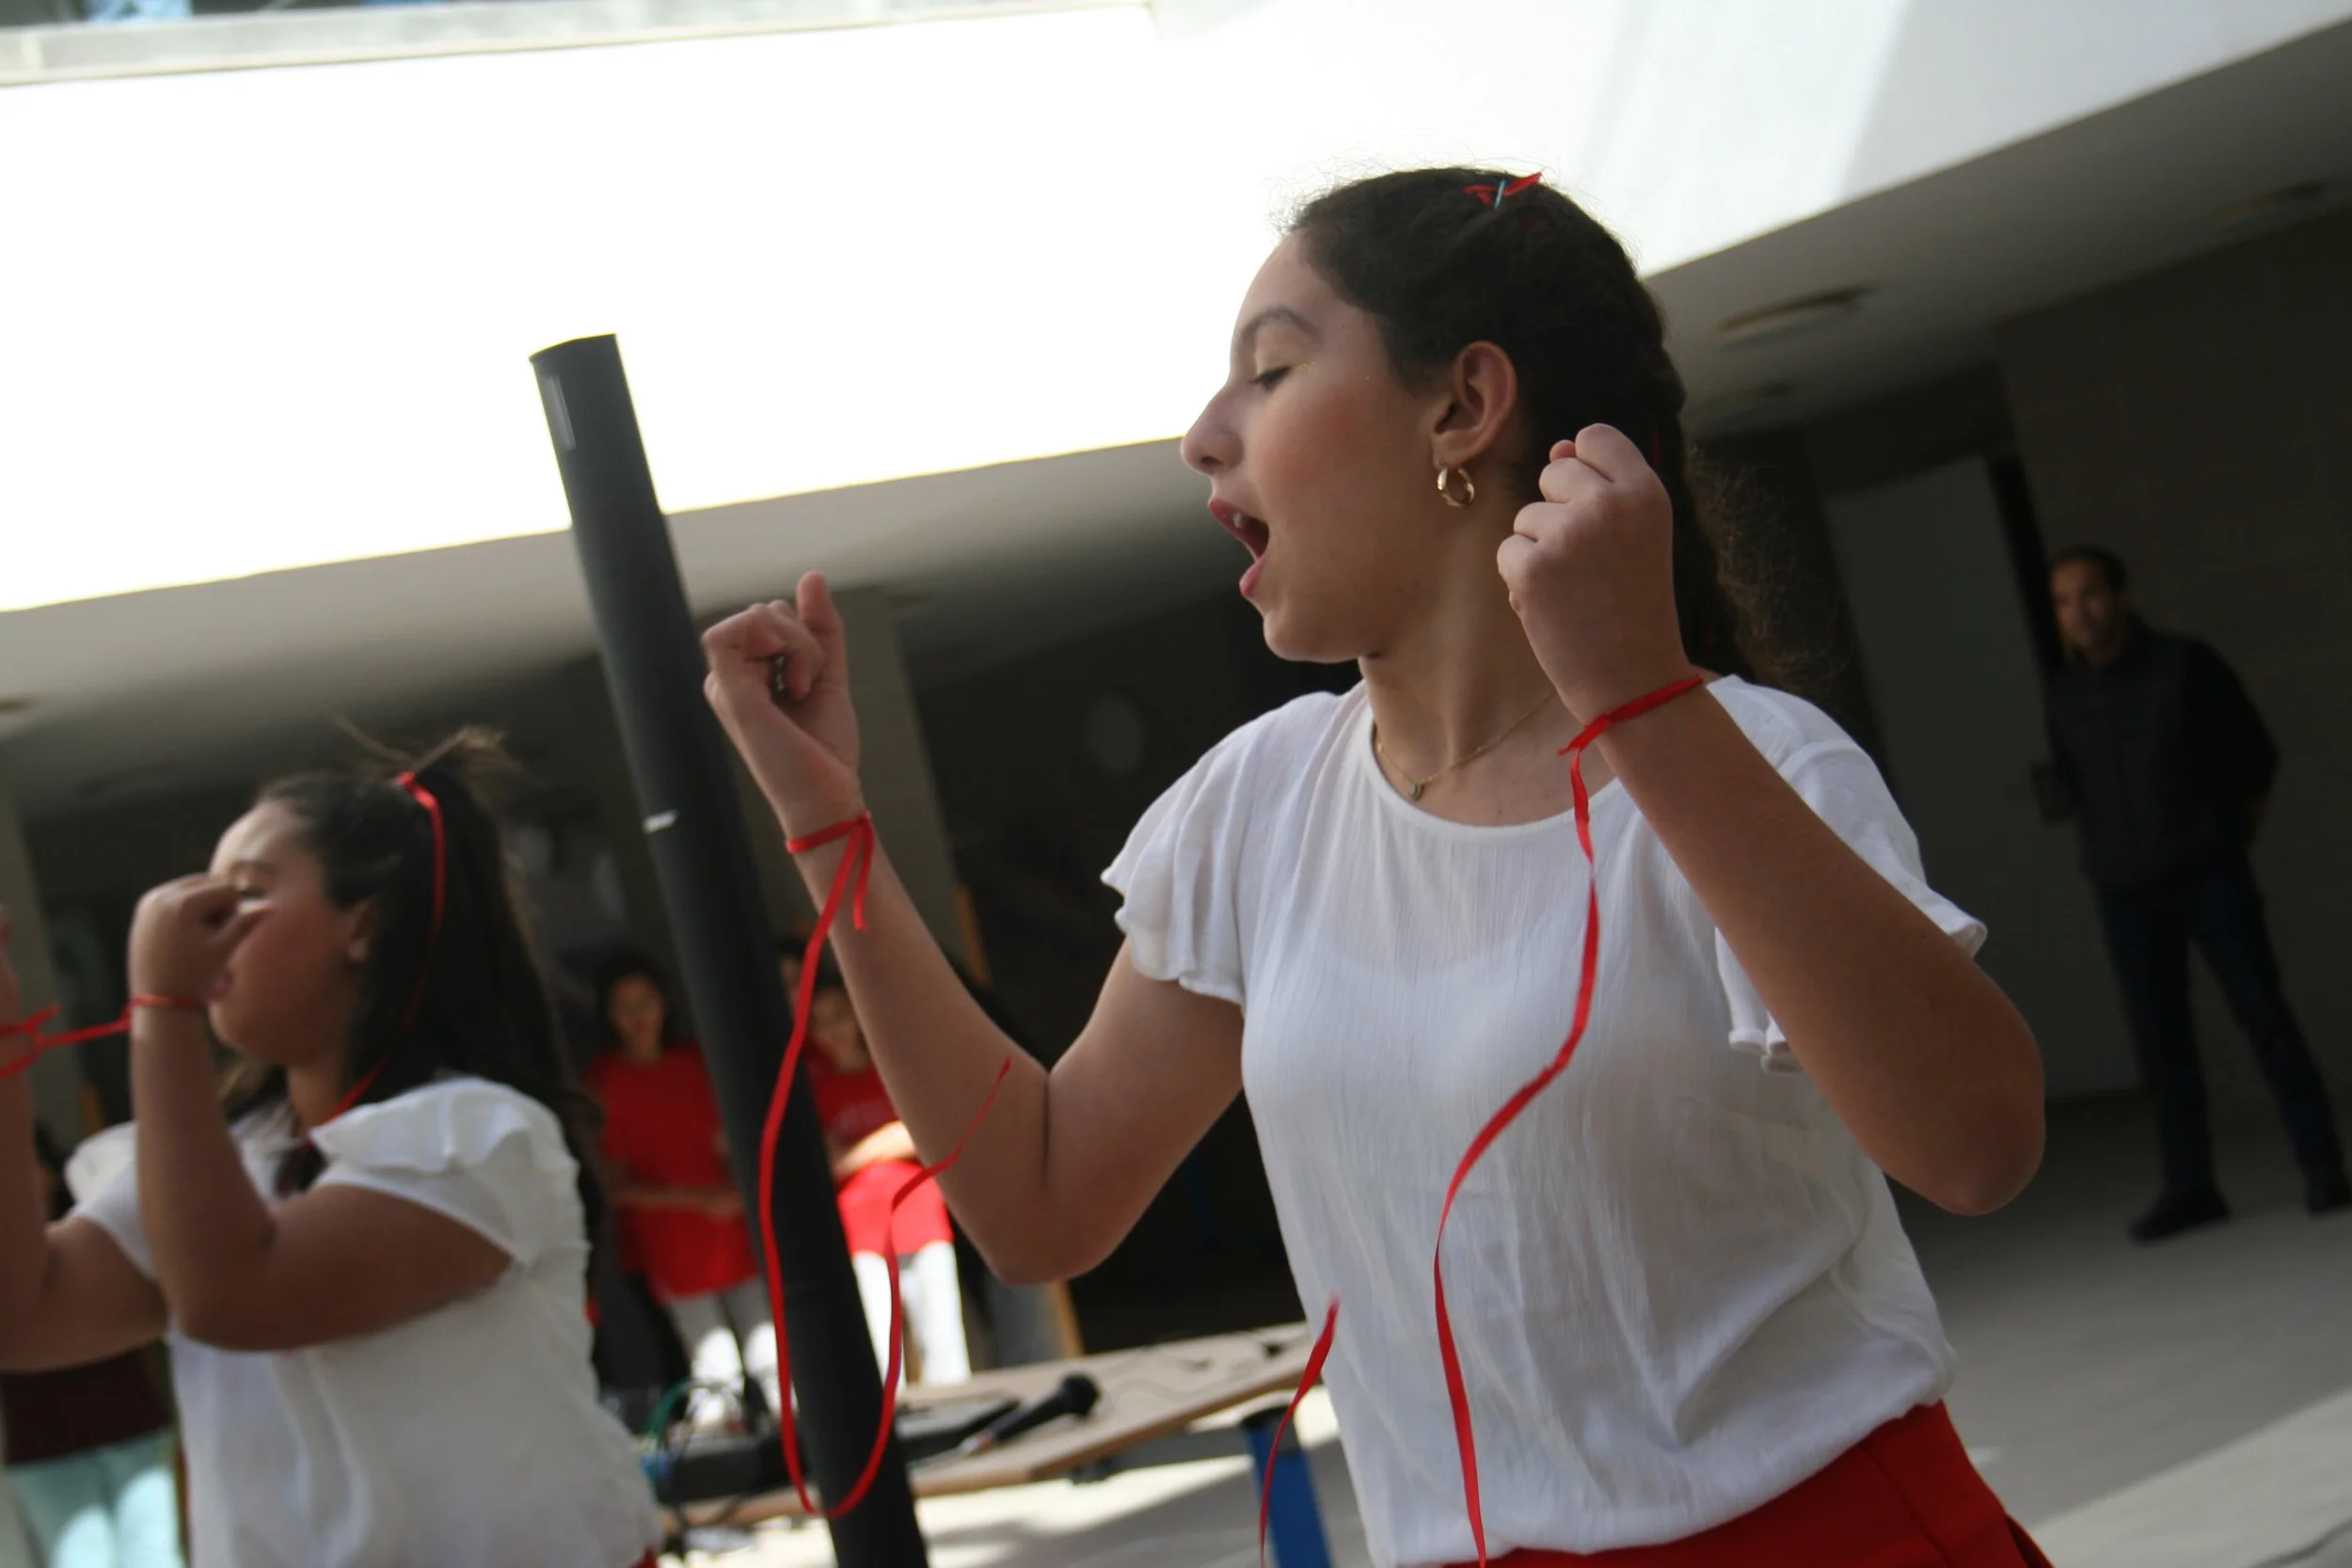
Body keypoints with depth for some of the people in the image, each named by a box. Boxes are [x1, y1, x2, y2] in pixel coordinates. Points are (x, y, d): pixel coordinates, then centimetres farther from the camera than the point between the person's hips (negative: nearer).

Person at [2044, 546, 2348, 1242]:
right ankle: (2189, 1187, 9)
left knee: (2262, 1014, -5)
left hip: (2209, 873, -3)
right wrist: (2109, 853, 14)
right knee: (2160, 1041, 3)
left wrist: (2230, 832, 6)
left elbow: (2255, 754, 5)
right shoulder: (2064, 693, 5)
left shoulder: (2185, 665, -3)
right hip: (2125, 893, 3)